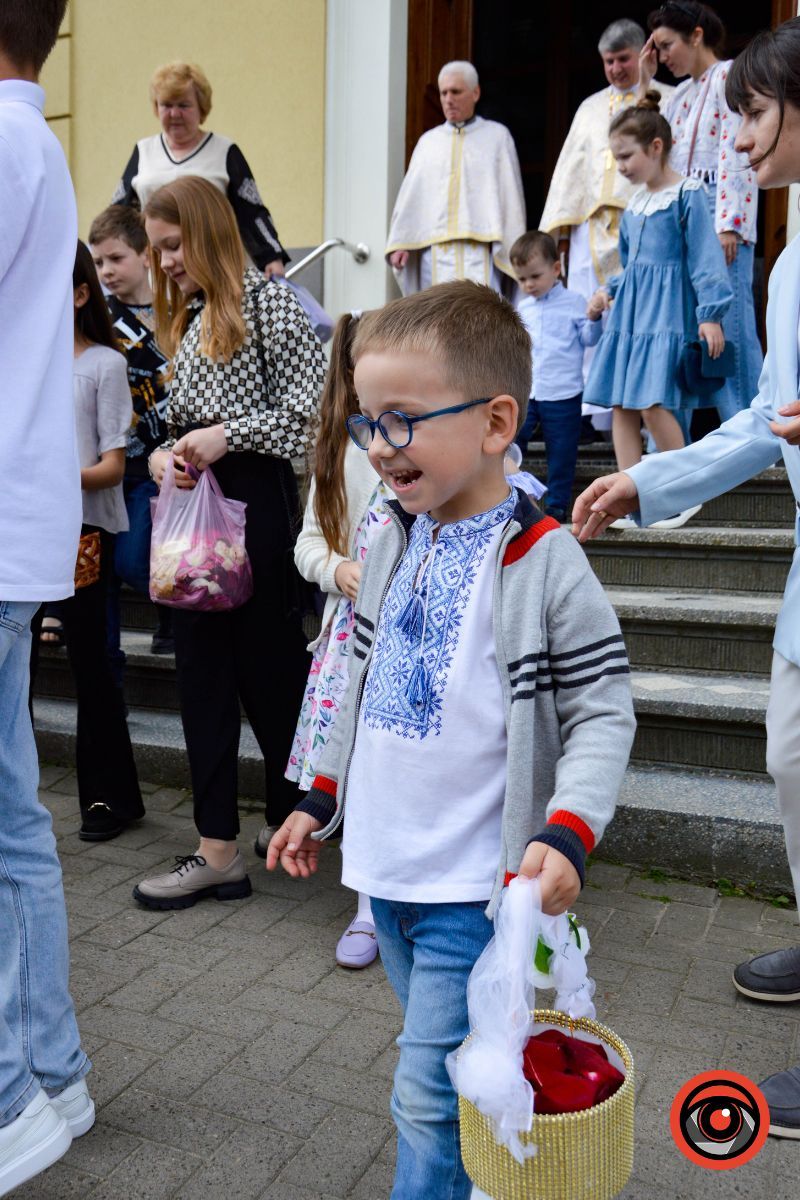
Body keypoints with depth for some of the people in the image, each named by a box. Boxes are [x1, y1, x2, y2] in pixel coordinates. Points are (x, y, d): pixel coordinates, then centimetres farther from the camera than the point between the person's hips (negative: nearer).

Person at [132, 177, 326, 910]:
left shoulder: (267, 301, -5)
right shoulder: (185, 322, 18)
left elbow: (314, 401, -13)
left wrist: (228, 436, -17)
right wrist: (165, 455, 0)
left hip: (254, 499, -7)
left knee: (268, 658, 2)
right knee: (202, 669, 5)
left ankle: (300, 815, 25)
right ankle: (218, 851, 12)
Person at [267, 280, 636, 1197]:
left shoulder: (544, 563, -16)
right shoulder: (390, 546, 3)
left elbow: (602, 713, -12)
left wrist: (566, 831, -25)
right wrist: (321, 801, 16)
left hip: (476, 880, -6)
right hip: (385, 863, 7)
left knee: (430, 1094, 0)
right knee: (445, 1055, 23)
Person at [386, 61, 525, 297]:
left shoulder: (497, 136, 10)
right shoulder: (428, 141, 18)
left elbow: (511, 195, 5)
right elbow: (410, 195, 13)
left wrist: (512, 251, -3)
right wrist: (399, 243, 1)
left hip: (480, 250, -2)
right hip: (435, 250, 3)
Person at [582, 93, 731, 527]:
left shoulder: (687, 194, -6)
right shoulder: (634, 201, 15)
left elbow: (705, 259, -9)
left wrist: (710, 315, -14)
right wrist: (609, 291, 13)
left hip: (667, 311, -8)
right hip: (629, 311, 8)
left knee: (652, 404, -16)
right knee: (621, 405, 2)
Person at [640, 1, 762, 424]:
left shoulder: (729, 75, -2)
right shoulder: (682, 92, 22)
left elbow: (737, 151, -12)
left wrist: (729, 223, -21)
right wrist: (644, 83, 20)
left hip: (719, 212, -8)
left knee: (730, 323, -10)